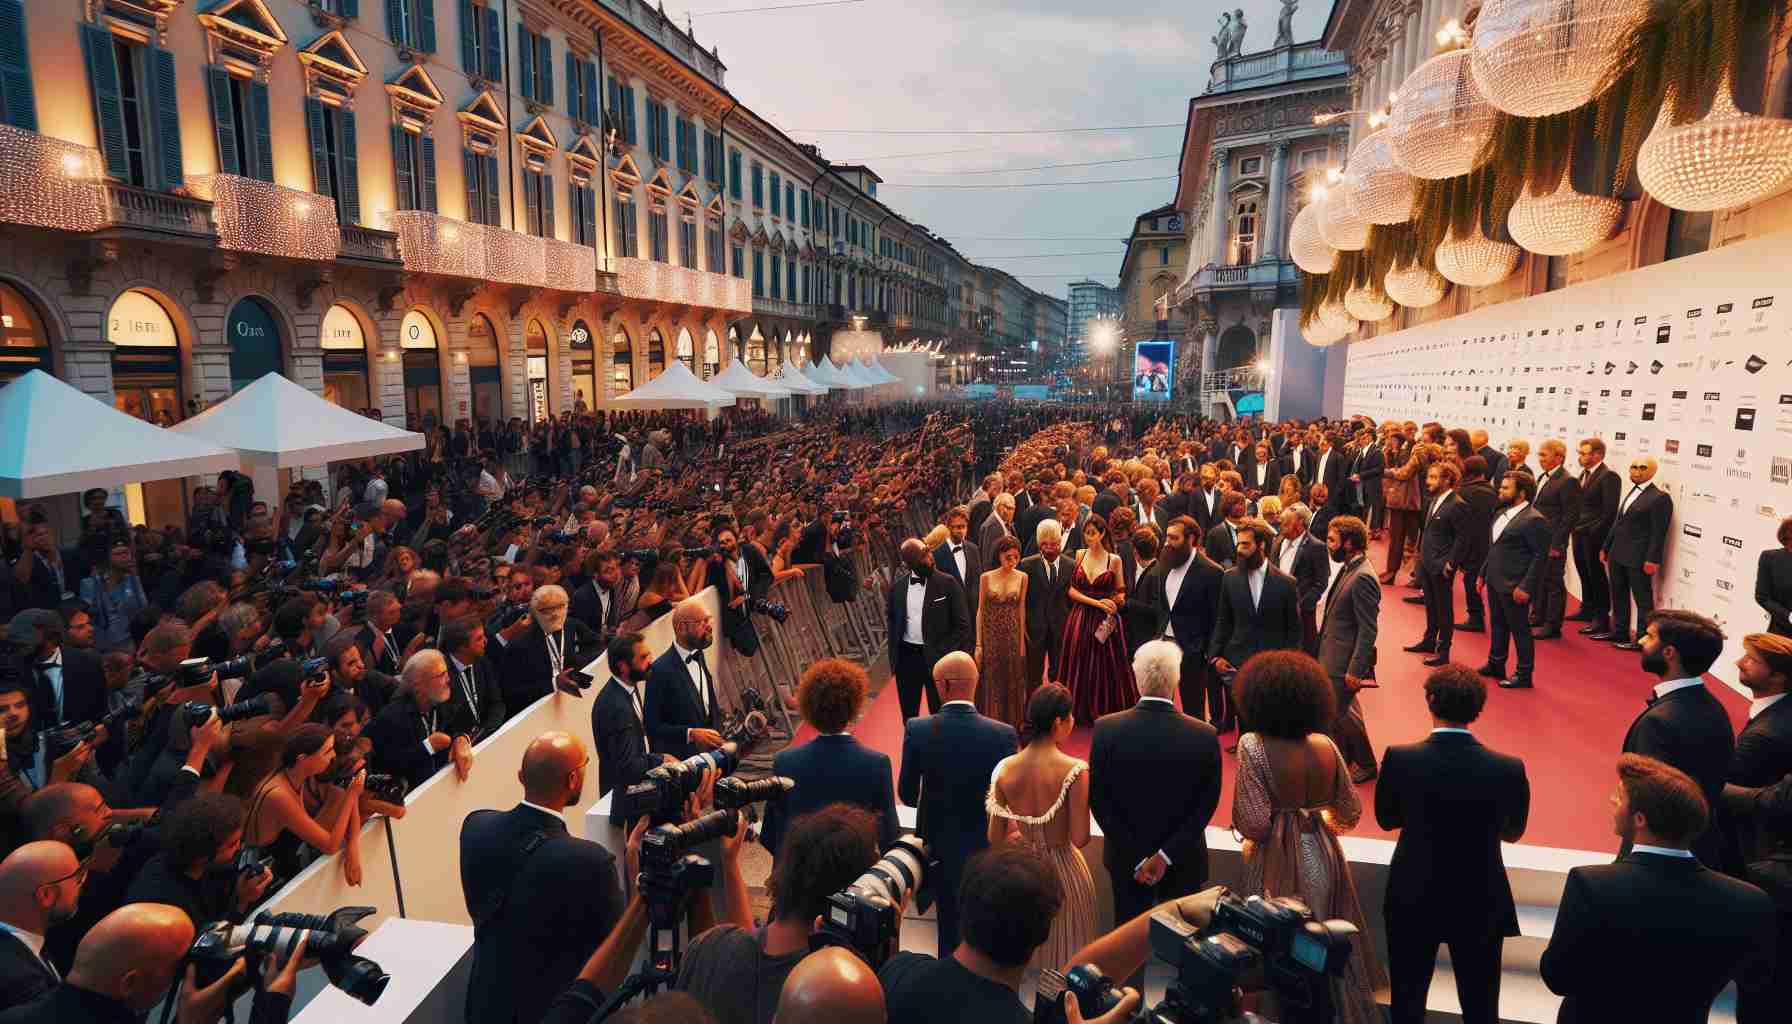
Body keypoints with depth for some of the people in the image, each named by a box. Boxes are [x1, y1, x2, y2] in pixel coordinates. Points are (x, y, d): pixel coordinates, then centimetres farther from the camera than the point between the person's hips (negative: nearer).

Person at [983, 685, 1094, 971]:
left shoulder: (1005, 769, -12)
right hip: (1064, 871, -3)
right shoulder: (1074, 771, -23)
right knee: (1066, 955, 19)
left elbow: (995, 839, -5)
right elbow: (1080, 839, -20)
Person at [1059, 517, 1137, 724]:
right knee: (1080, 665, 5)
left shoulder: (1114, 560, 0)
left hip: (1106, 621, -1)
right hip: (1080, 619, 1)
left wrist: (1118, 600, -14)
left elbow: (1120, 592, 8)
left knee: (1106, 666, 3)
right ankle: (1081, 713, 18)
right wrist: (1096, 602, -12)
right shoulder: (1079, 556, 3)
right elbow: (1072, 590, 0)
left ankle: (1107, 713, 17)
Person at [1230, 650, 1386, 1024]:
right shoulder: (1324, 745, -6)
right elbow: (1351, 811, 4)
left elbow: (1253, 824, -23)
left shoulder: (1253, 745, -20)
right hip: (1324, 855, 4)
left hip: (1279, 863, -4)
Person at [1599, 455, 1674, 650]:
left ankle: (1643, 640, 7)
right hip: (1618, 555, 8)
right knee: (1619, 596, 16)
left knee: (1643, 599, 1)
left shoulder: (1659, 497, -10)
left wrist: (1652, 560, -17)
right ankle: (1620, 632, 27)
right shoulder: (1630, 493, 15)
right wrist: (1607, 547, 19)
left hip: (1639, 559, -8)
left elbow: (1658, 532, -13)